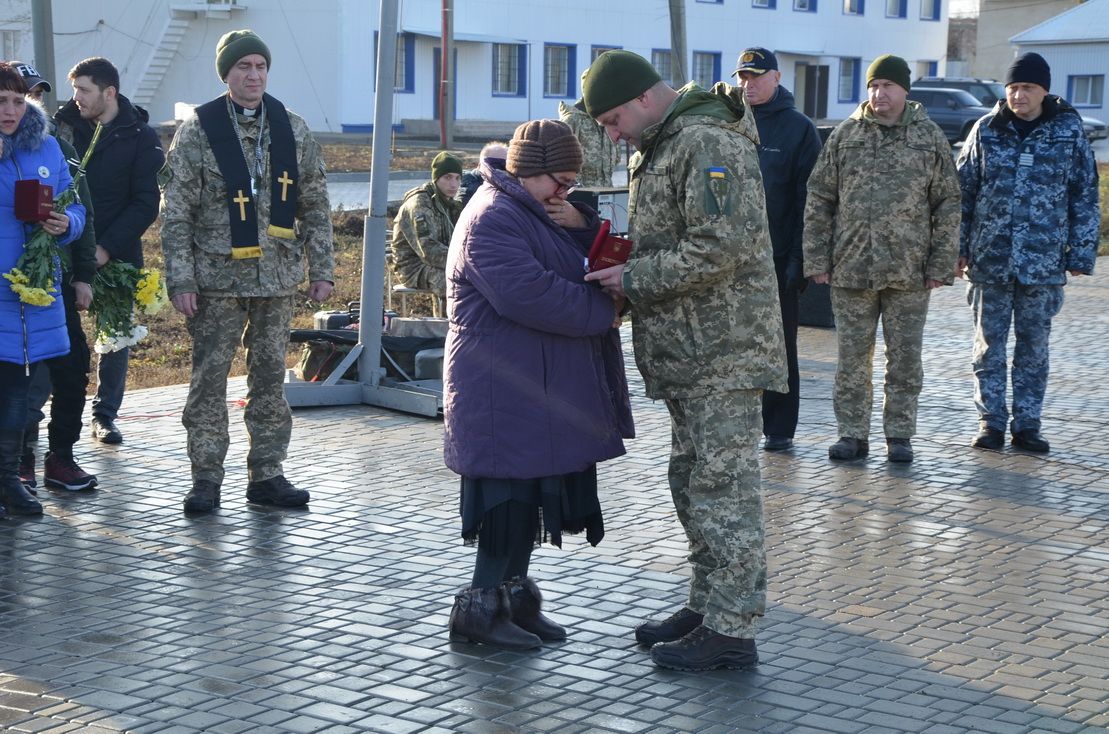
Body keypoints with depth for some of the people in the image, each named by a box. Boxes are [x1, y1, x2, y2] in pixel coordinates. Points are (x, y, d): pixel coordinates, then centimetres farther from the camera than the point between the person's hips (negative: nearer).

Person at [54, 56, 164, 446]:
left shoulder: (142, 138, -4)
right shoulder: (65, 123, 2)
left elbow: (146, 204, -7)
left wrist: (107, 248, -15)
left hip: (116, 254, -1)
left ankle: (105, 415, 18)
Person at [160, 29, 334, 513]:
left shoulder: (293, 130, 7)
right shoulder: (198, 131, -3)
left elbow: (315, 206, 11)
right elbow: (176, 212, -4)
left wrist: (321, 268, 5)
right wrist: (180, 280, -10)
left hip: (277, 276, 3)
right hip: (218, 277, -3)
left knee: (270, 377, 8)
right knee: (209, 378, 0)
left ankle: (266, 475, 16)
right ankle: (206, 479, 9)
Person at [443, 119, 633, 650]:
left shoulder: (538, 213, 18)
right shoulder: (493, 219, -16)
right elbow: (529, 295, -26)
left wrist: (583, 227, -5)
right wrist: (603, 311, -16)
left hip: (541, 389, 10)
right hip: (506, 393, -10)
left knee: (532, 493, 13)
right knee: (511, 494, -7)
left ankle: (514, 591, 23)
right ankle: (480, 606, 2)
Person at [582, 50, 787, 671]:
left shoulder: (706, 142, -16)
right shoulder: (667, 144, 18)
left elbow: (721, 246, -26)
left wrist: (634, 279, -18)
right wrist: (627, 275, 10)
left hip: (723, 351, -11)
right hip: (688, 351, 11)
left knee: (722, 484, -7)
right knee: (693, 480, 16)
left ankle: (732, 631, -2)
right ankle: (707, 607, 27)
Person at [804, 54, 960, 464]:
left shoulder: (930, 137, 4)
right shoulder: (845, 135, 7)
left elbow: (948, 206, 4)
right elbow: (819, 200, 7)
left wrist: (940, 265, -3)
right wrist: (817, 259, 0)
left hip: (909, 272, -1)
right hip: (850, 268, 1)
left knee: (905, 357, 6)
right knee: (853, 357, 6)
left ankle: (899, 435, 17)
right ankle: (853, 434, 15)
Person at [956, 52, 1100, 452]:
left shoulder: (1069, 131, 0)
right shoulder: (987, 129, 2)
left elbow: (1085, 198, 4)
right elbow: (963, 191, 6)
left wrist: (1081, 254, 0)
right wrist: (957, 249, 2)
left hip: (1044, 263, 0)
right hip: (989, 260, 1)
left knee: (1034, 345, 7)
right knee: (990, 342, 5)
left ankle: (1027, 423, 16)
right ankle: (991, 421, 14)